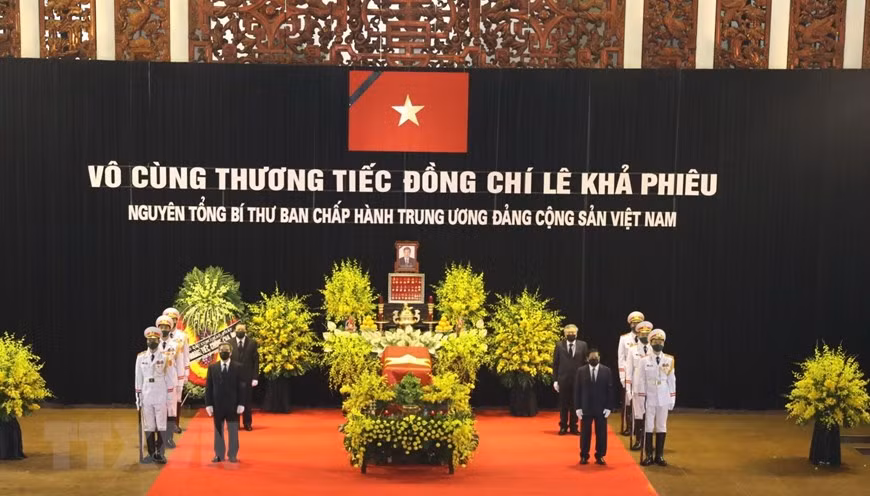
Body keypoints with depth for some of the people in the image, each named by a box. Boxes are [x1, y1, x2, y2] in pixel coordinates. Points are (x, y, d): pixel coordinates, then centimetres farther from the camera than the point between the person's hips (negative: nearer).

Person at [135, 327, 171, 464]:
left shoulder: (166, 356, 0)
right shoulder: (141, 357, 7)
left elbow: (170, 377, 1)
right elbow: (138, 378, 10)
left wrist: (170, 397, -1)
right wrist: (138, 397, 7)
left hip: (161, 396, -2)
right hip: (146, 396, 2)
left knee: (161, 426, -2)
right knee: (148, 426, 4)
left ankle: (159, 453, 3)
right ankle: (151, 453, 10)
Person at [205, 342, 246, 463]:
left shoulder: (238, 367, -1)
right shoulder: (212, 367, 4)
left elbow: (241, 387, -2)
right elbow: (208, 387, 3)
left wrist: (241, 404, -8)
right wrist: (208, 404, -4)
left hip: (232, 405, -1)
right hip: (217, 405, 1)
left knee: (233, 431, 4)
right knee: (218, 430, 7)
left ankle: (232, 455, 11)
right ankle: (219, 455, 15)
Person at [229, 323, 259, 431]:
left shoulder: (252, 343, 0)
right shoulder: (229, 343, 1)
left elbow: (256, 361, -1)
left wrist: (255, 377, -7)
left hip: (247, 377, 0)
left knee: (247, 400, 6)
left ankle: (247, 423, 14)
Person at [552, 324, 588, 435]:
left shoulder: (582, 345, 2)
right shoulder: (559, 345, 1)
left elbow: (585, 363, 2)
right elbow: (555, 363, 3)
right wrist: (556, 379, -2)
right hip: (563, 380, 0)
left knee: (575, 404, 6)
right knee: (563, 405, 6)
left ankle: (573, 427, 16)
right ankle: (563, 427, 15)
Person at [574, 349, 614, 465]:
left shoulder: (606, 371, 1)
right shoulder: (581, 371, 1)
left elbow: (610, 390, 0)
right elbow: (577, 390, 1)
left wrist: (609, 407, -5)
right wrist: (578, 407, -5)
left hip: (601, 408, 0)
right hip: (585, 408, 0)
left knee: (601, 433, 5)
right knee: (585, 433, 6)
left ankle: (600, 456, 15)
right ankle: (584, 456, 15)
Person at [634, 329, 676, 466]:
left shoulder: (669, 360, 2)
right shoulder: (644, 361, -2)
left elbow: (672, 380, 4)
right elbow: (640, 381, -2)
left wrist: (672, 398, 2)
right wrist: (641, 399, -5)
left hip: (663, 399, 1)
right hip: (649, 399, -1)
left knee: (662, 427, 6)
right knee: (648, 427, 2)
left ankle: (660, 455, 14)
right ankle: (649, 455, 9)